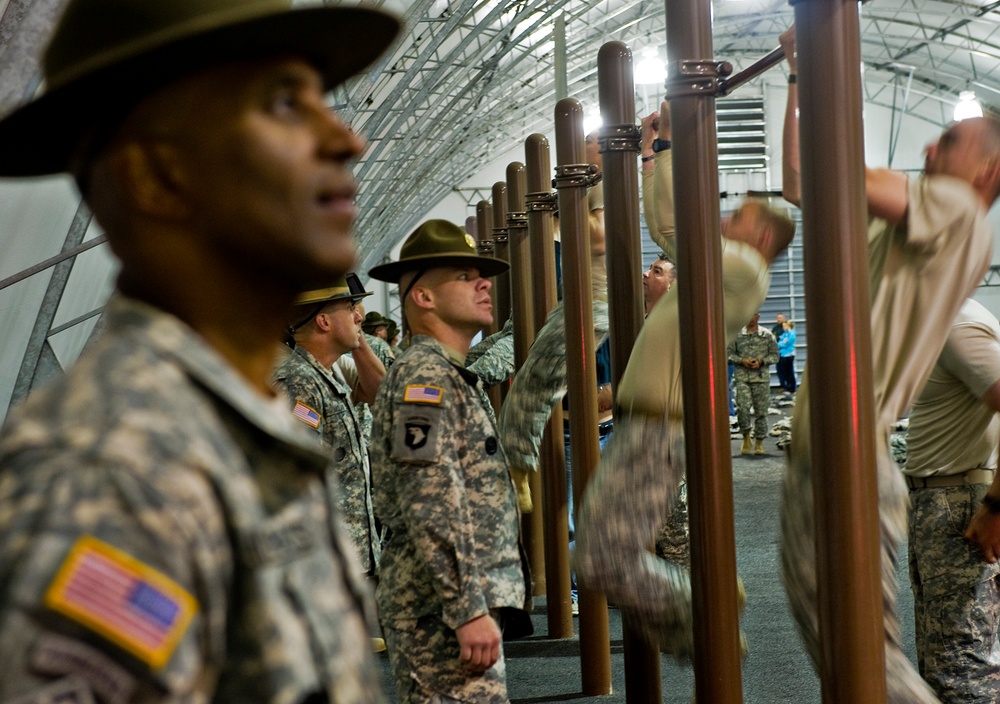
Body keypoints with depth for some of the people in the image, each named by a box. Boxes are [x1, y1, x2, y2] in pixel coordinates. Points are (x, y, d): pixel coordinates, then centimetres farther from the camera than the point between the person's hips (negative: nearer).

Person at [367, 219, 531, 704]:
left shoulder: (455, 377, 19)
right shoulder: (424, 376, -13)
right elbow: (430, 510, -22)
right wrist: (469, 610, -24)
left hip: (463, 603, 10)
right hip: (442, 610, -10)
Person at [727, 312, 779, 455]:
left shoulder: (767, 335, 7)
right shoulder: (737, 335, 7)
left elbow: (774, 355, 7)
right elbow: (728, 353, 7)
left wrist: (761, 361, -10)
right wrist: (742, 360, -10)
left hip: (761, 378, 0)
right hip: (741, 378, 0)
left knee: (761, 411, 2)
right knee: (742, 407, -16)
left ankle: (759, 442, 12)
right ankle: (746, 436, 3)